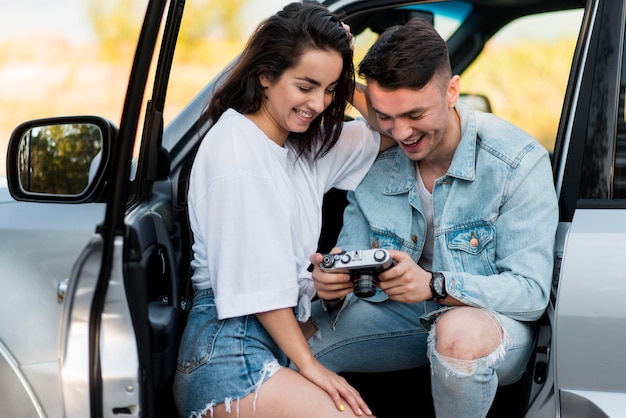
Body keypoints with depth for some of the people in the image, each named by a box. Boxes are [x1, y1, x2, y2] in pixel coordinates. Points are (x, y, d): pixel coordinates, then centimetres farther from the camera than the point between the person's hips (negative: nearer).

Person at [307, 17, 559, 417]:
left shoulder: (518, 162, -18)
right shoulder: (373, 163, -4)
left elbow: (532, 292, -21)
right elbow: (352, 276, -1)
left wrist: (435, 285, -38)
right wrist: (331, 289, -27)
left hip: (495, 320, -4)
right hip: (404, 314, 4)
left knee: (459, 331, -40)